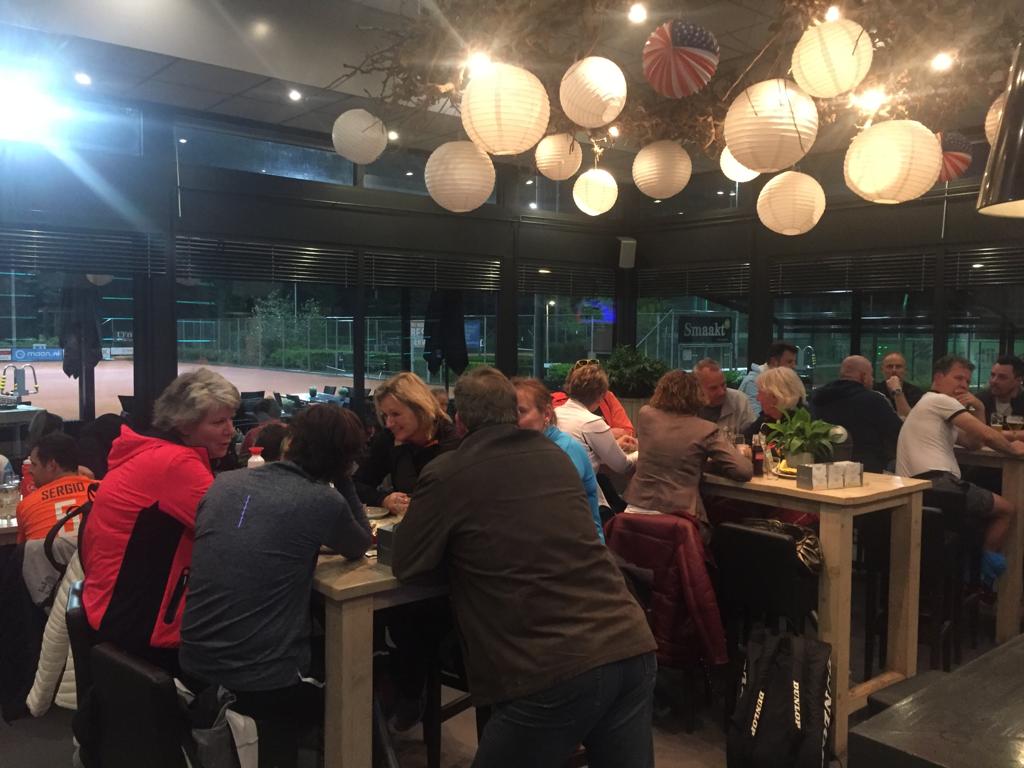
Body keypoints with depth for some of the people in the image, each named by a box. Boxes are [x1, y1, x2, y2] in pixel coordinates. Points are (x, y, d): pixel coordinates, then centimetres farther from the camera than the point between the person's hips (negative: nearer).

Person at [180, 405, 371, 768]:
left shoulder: (222, 483, 1)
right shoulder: (323, 502, -14)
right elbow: (360, 546, 6)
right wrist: (343, 479, 6)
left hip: (194, 668, 6)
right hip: (260, 683, -5)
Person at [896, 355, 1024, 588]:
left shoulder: (933, 407, 31)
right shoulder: (939, 400, 0)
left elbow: (974, 443, 28)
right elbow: (986, 435, -6)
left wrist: (979, 408, 16)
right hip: (938, 484, -10)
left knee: (990, 509, 28)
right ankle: (985, 573, 12)